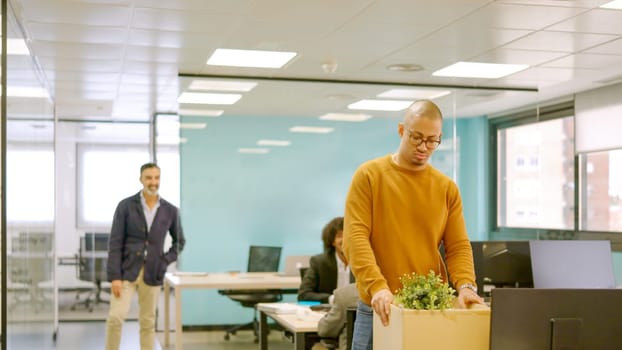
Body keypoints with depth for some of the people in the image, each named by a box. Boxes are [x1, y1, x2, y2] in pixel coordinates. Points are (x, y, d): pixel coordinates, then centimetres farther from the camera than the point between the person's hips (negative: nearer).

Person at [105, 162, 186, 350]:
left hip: (152, 273, 2)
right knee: (116, 316, -14)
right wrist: (114, 276, -13)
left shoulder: (170, 210, 2)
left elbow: (179, 241, 18)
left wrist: (166, 261, 2)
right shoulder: (126, 205, -4)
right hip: (127, 271, -2)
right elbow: (115, 243, -7)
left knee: (148, 323, 7)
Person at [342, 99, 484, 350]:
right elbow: (355, 237, -11)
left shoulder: (447, 188, 7)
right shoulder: (369, 175, -2)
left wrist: (466, 286, -14)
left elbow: (458, 246, 6)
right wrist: (377, 287, -24)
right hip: (380, 308, -2)